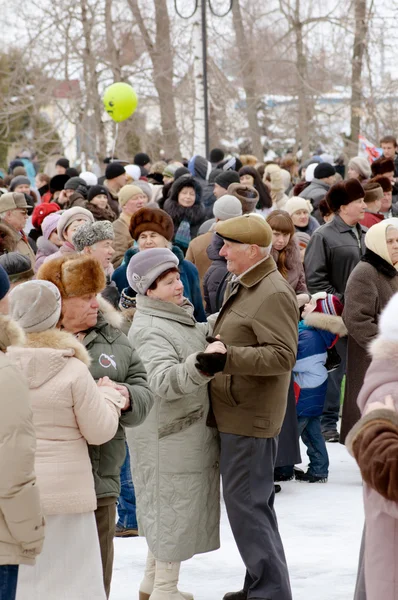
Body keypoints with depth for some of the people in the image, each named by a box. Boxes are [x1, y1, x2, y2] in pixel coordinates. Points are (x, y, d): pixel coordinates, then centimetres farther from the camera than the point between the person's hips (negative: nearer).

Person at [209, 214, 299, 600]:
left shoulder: (273, 294, -17)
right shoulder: (242, 286, 15)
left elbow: (283, 355, -26)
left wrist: (227, 356, -32)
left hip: (250, 418, -11)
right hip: (236, 413, 11)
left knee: (246, 504, -8)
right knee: (253, 503, 17)